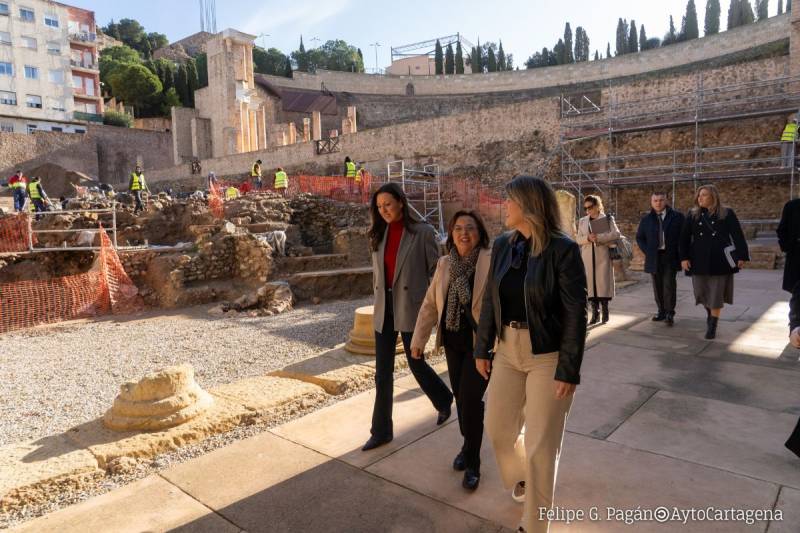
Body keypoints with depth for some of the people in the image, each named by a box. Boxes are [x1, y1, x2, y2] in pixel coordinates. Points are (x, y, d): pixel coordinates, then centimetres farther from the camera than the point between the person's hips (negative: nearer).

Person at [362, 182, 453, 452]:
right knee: (382, 374, 8)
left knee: (416, 363, 11)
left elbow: (436, 270, -4)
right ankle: (381, 431, 21)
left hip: (411, 308, -4)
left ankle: (444, 401, 40)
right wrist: (380, 303, 11)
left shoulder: (422, 232, -8)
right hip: (384, 310, 5)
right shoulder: (378, 234, 7)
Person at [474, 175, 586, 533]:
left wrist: (569, 370, -16)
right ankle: (521, 478, 50)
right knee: (498, 429, 17)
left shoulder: (563, 249, -16)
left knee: (541, 445, 6)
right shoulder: (502, 245, 2)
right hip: (508, 350, 6)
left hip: (548, 356, -6)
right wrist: (482, 348, 8)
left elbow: (576, 313, -15)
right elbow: (490, 300, 7)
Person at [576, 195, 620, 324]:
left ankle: (605, 311, 5)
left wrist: (599, 237, -17)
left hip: (603, 256, -3)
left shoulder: (607, 219, 3)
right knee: (591, 283, 0)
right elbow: (578, 239, 7)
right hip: (588, 258, 3)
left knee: (603, 282, -4)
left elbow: (616, 234, -10)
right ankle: (595, 313, 6)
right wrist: (588, 238, -13)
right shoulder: (582, 221, 13)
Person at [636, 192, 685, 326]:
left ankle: (670, 313, -2)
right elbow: (639, 237, 14)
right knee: (657, 286, 7)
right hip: (654, 257, 3)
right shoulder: (646, 219, 9)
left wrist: (679, 253, -5)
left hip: (670, 256, -3)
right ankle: (661, 311, 16)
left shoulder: (677, 217, 2)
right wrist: (647, 252, 2)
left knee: (669, 284, -7)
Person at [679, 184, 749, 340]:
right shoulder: (692, 215, 4)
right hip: (699, 260, 3)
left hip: (720, 260, -2)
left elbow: (738, 236, -3)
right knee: (701, 291, 9)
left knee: (717, 294, 1)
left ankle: (712, 326, 11)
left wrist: (741, 256, -7)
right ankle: (709, 313, 40)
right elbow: (684, 237, 2)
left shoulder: (727, 213, -2)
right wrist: (684, 257, -5)